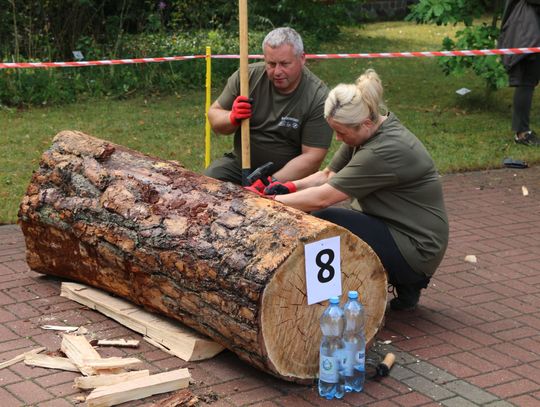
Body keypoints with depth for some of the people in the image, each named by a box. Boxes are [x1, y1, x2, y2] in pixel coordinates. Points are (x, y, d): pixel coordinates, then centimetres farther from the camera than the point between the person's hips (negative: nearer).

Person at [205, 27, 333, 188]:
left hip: (287, 175, -3)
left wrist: (273, 182, -28)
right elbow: (214, 115, 5)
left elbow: (311, 157, -17)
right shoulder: (247, 76, -5)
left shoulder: (318, 98, -16)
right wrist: (232, 118, -19)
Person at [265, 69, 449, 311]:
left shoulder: (388, 150, -26)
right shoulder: (367, 132, 2)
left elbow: (322, 198, -25)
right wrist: (291, 186, -5)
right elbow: (328, 175, 12)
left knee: (322, 220, -21)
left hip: (417, 250, -10)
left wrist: (270, 201, -15)